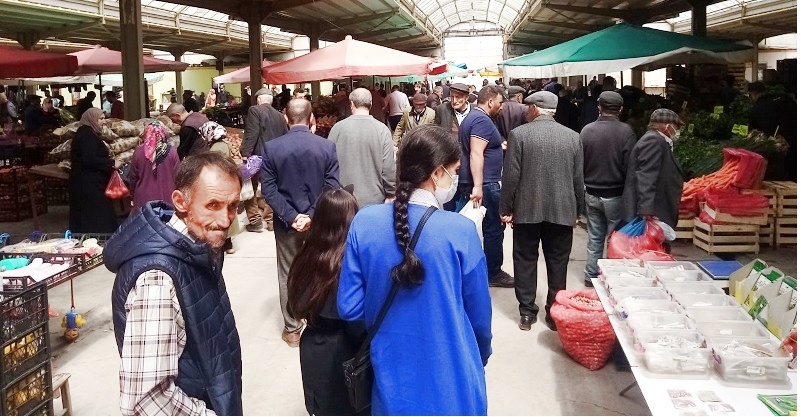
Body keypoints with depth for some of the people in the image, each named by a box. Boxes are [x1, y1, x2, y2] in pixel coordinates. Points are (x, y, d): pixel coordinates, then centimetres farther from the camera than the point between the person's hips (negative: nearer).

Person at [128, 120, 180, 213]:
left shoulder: (138, 152, -6)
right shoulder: (172, 151, -11)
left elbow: (133, 178, 4)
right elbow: (177, 177, -5)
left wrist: (133, 195, 19)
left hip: (143, 200, 1)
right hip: (166, 198, -1)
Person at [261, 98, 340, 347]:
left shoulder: (271, 148, -8)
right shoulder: (328, 146, -9)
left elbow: (268, 189, -10)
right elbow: (332, 187, -12)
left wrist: (290, 217, -12)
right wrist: (312, 215, -14)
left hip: (286, 222, 0)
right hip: (319, 221, 0)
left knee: (288, 276, 12)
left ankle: (292, 329, 21)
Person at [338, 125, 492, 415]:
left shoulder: (364, 222, -11)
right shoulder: (461, 230, -18)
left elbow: (349, 307, -7)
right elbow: (479, 313, -6)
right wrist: (482, 356, 14)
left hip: (393, 380, 3)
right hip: (451, 384, -2)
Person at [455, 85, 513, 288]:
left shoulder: (472, 117, 16)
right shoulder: (483, 120, -16)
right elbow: (476, 154, -26)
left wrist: (498, 147, 32)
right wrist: (478, 186, -30)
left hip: (468, 182, 10)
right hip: (485, 184, -10)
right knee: (493, 228, 2)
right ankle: (493, 273, 13)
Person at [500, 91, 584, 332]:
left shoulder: (519, 134, -8)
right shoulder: (573, 136, 0)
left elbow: (511, 176, -9)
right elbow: (579, 178, 4)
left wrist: (506, 209, 1)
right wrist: (577, 211, 15)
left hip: (527, 210, -2)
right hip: (562, 210, 2)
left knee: (525, 261, 10)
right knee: (557, 263, 10)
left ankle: (527, 312, 15)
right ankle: (555, 313, 16)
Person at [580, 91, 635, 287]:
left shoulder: (587, 130, -4)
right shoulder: (626, 131, -14)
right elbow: (630, 166, -13)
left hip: (591, 193, 3)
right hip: (616, 195, -3)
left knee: (594, 238, 14)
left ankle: (591, 276, 22)